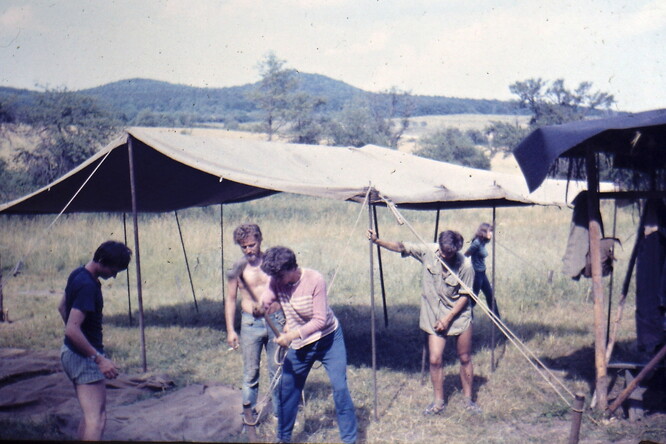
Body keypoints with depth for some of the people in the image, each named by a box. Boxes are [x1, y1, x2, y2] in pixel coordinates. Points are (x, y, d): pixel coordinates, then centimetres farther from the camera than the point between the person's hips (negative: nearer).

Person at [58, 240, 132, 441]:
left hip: (72, 353, 10)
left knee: (92, 414, 19)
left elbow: (62, 308, 21)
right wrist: (99, 358, -27)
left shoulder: (78, 274, 7)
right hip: (84, 357, -10)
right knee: (96, 418, -12)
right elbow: (72, 330, -30)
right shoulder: (87, 286, -23)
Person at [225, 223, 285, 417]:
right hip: (251, 324, -1)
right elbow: (231, 299, 4)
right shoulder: (238, 267, -2)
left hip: (276, 321, 1)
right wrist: (230, 330, 0)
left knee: (277, 369, 9)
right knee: (251, 371, 3)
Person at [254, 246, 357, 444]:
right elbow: (264, 303, -23)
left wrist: (291, 336, -33)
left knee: (340, 388, -7)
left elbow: (320, 320, -25)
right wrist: (260, 307, -48)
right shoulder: (276, 282, -11)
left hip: (328, 338, -4)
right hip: (299, 344, 4)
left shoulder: (314, 279, -24)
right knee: (287, 389, 7)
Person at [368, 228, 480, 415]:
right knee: (435, 359, -3)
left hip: (459, 315, -2)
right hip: (434, 316, 2)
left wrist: (448, 318, -14)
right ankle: (438, 402, 12)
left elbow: (465, 296, -11)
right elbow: (401, 247, -7)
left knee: (465, 358, 8)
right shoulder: (428, 251, -12)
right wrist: (377, 241, -20)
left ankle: (468, 399, 26)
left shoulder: (465, 265, -18)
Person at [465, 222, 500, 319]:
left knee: (491, 297, 14)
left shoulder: (482, 243, 7)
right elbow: (466, 255, -16)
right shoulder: (477, 243, -19)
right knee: (472, 299, 1)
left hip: (482, 273, 9)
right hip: (476, 274, -9)